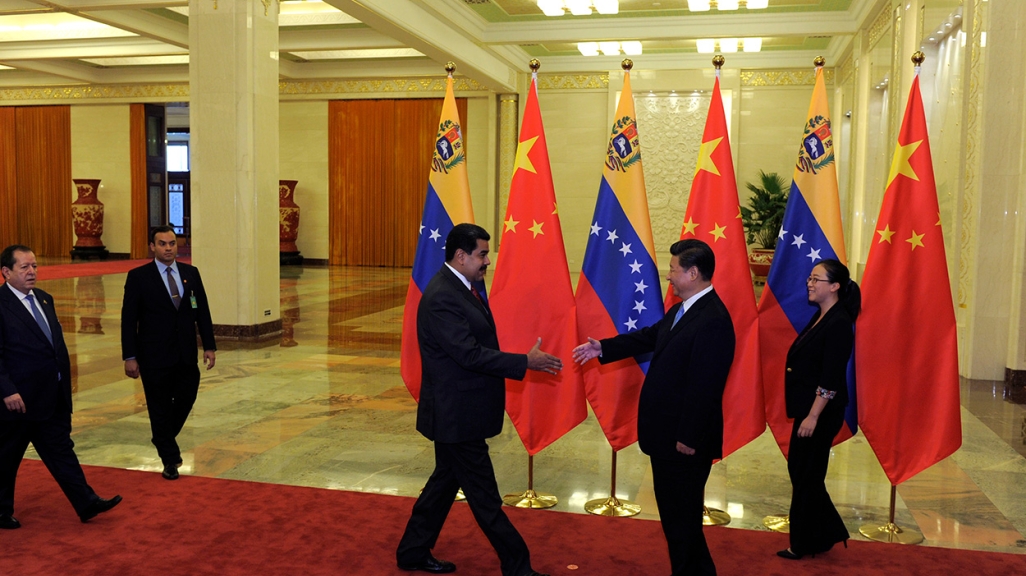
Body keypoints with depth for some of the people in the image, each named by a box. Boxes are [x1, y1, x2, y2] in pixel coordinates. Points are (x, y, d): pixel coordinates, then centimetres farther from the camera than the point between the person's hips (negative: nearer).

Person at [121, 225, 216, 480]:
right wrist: (130, 356, -9)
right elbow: (129, 319, -6)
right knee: (160, 406, 6)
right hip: (154, 355, -3)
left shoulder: (191, 273, 5)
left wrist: (209, 346, 3)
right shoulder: (138, 276, -5)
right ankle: (170, 458, 22)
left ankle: (164, 439, 39)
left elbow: (202, 311, 7)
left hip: (186, 353, 4)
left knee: (186, 399, 10)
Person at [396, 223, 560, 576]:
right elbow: (470, 354, -27)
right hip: (455, 414, -10)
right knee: (484, 495, 2)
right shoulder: (441, 298, -23)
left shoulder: (461, 288, 8)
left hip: (458, 412, 10)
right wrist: (526, 362, -24)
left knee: (446, 480, 20)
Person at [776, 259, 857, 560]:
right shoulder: (820, 317, 11)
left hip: (821, 412, -9)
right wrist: (804, 412, 16)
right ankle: (828, 533, 30)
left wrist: (813, 417, -21)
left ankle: (805, 544, 18)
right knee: (799, 469, 16)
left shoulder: (839, 324, -18)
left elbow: (831, 379, -21)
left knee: (806, 476, 3)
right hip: (807, 409, 9)